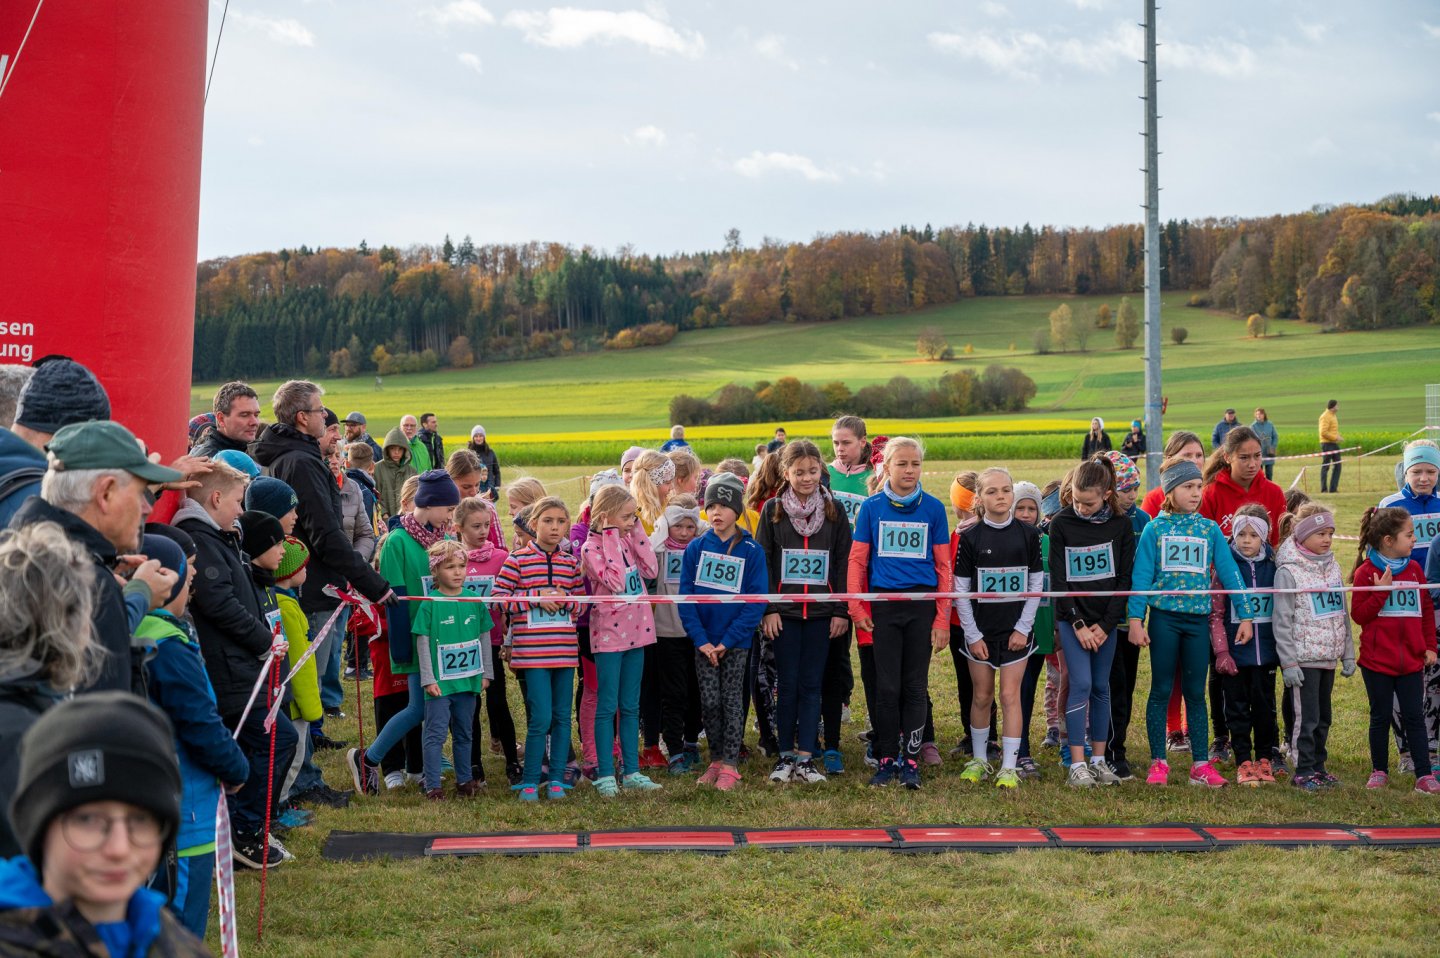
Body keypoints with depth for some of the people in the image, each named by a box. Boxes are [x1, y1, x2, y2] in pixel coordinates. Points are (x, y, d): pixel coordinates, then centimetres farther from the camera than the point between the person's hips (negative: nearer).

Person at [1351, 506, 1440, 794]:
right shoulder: (1366, 572, -7)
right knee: (1380, 718, 9)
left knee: (1414, 717, 4)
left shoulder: (1414, 569, 6)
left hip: (1412, 660, 3)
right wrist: (1381, 590, -20)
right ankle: (1379, 771, 21)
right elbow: (1358, 614, -10)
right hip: (1377, 661, -3)